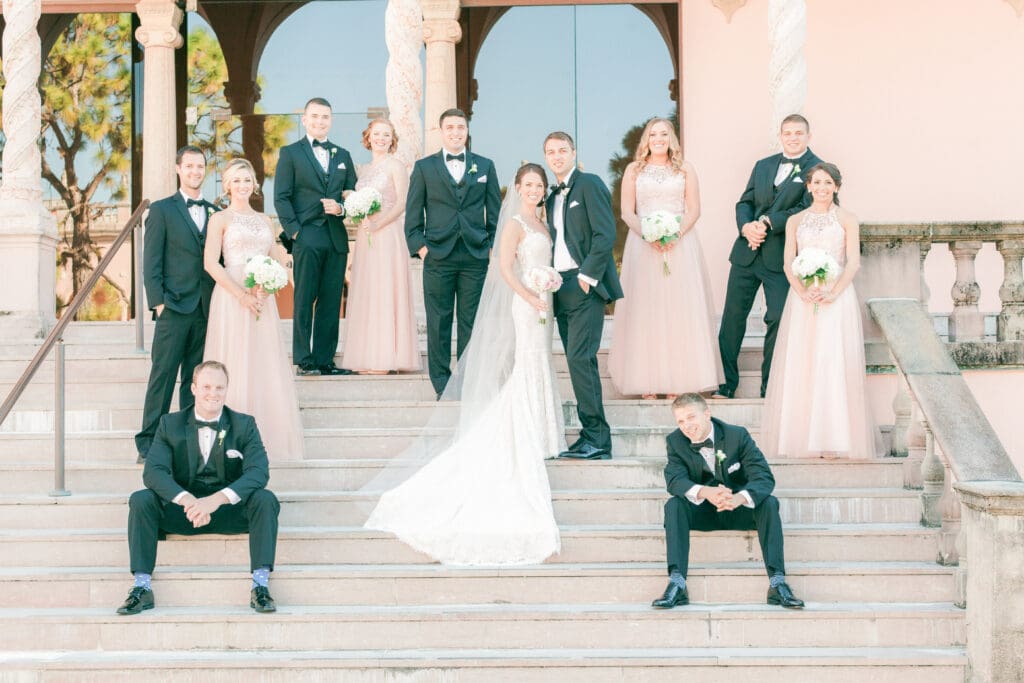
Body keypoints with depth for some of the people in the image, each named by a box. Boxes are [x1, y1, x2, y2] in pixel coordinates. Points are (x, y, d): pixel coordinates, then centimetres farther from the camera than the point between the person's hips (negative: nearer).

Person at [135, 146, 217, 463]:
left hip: (207, 309, 4)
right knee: (163, 375, -4)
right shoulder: (162, 210, 4)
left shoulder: (214, 212, 15)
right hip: (174, 307, -4)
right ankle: (148, 442, -1)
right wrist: (158, 302, -9)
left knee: (195, 378, 6)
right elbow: (151, 262, -1)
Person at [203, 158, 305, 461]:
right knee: (236, 365, -4)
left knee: (265, 364, 4)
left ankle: (266, 436, 10)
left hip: (263, 298, 5)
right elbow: (211, 263, -7)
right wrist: (241, 294, -16)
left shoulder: (263, 220, 16)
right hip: (231, 297, -5)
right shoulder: (220, 219, 1)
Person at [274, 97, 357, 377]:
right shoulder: (291, 153, 6)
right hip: (306, 238, -4)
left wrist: (341, 208, -6)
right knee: (304, 301, -3)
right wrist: (294, 231, -10)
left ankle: (325, 359, 8)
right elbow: (281, 197, 0)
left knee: (331, 302, 4)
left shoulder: (343, 156, 18)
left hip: (336, 238, 4)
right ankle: (304, 361, 0)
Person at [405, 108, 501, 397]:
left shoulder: (485, 166, 11)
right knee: (438, 322, 1)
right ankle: (442, 384, 7)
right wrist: (419, 245, -3)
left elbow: (494, 211, 12)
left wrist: (493, 246, 4)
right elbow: (413, 212, 7)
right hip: (438, 256, -1)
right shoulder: (424, 167, 7)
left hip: (476, 257, 1)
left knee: (471, 322, 3)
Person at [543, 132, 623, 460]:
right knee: (580, 362, 7)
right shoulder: (553, 196, 19)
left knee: (579, 358, -15)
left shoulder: (590, 184, -4)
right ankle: (592, 438, 9)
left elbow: (605, 234, -12)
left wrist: (587, 277, -15)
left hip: (585, 286, -8)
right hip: (561, 287, 8)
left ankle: (596, 438, -12)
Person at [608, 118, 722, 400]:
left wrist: (676, 233, -13)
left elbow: (694, 210, 4)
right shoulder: (634, 170, 9)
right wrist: (647, 234, -13)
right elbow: (627, 212, 4)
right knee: (645, 310, -4)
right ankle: (647, 384, -3)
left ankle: (678, 381, -1)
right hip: (643, 246, 0)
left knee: (679, 310, -3)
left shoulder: (685, 169, 10)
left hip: (681, 245, 0)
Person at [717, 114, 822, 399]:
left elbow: (808, 209, -13)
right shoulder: (763, 165, 16)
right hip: (747, 253, 5)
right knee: (733, 315, 7)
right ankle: (726, 384, 17)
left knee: (778, 321, -4)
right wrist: (746, 227, -8)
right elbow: (745, 201, 13)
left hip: (781, 258, -5)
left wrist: (768, 222, -18)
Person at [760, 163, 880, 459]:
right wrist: (803, 291, -12)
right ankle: (804, 436, 1)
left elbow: (853, 263, -1)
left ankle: (834, 439, -3)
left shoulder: (847, 220, 6)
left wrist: (833, 293, -15)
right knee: (800, 365, -2)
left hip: (837, 299, -2)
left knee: (835, 365, -6)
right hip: (802, 300, 2)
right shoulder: (795, 221, 13)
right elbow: (788, 263, 6)